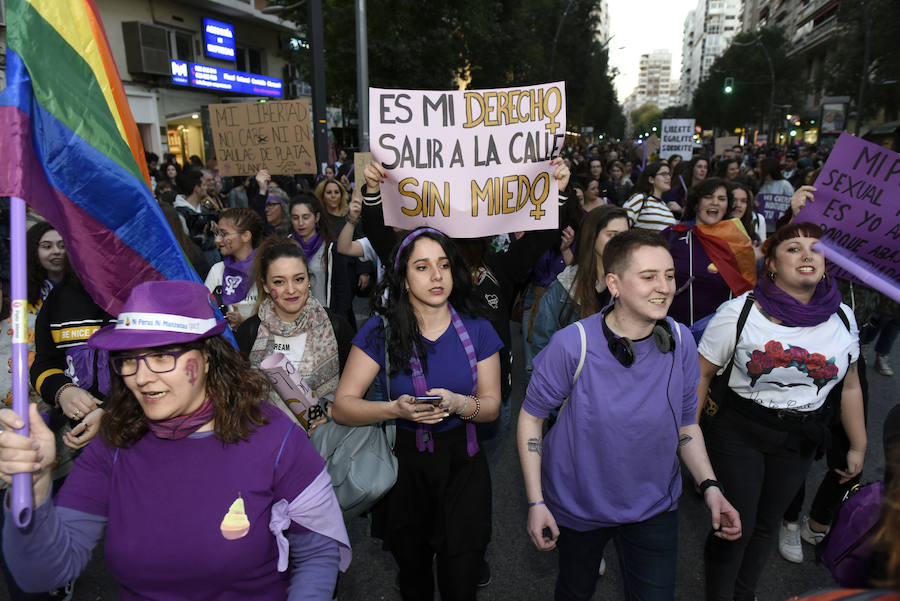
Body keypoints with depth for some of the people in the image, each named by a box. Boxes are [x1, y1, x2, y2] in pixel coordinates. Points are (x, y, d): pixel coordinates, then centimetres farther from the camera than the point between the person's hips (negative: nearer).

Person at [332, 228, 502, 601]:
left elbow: (492, 405, -2)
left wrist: (459, 404, -24)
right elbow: (342, 406, -13)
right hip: (402, 466, 0)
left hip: (461, 466, 1)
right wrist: (395, 409, -30)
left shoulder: (478, 331, -6)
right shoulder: (379, 332, -11)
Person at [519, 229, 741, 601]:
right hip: (579, 504, -2)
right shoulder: (572, 345, -25)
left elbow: (685, 423, 2)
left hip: (653, 507, 2)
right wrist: (536, 503, -16)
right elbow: (531, 417, -14)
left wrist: (710, 486, -10)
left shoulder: (681, 341, -12)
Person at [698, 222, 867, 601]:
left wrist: (858, 445, 14)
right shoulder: (739, 312, -15)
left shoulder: (842, 318, -2)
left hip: (799, 440, 4)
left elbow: (850, 386, 10)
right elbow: (701, 374, -9)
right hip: (738, 433, -4)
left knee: (767, 523, 19)